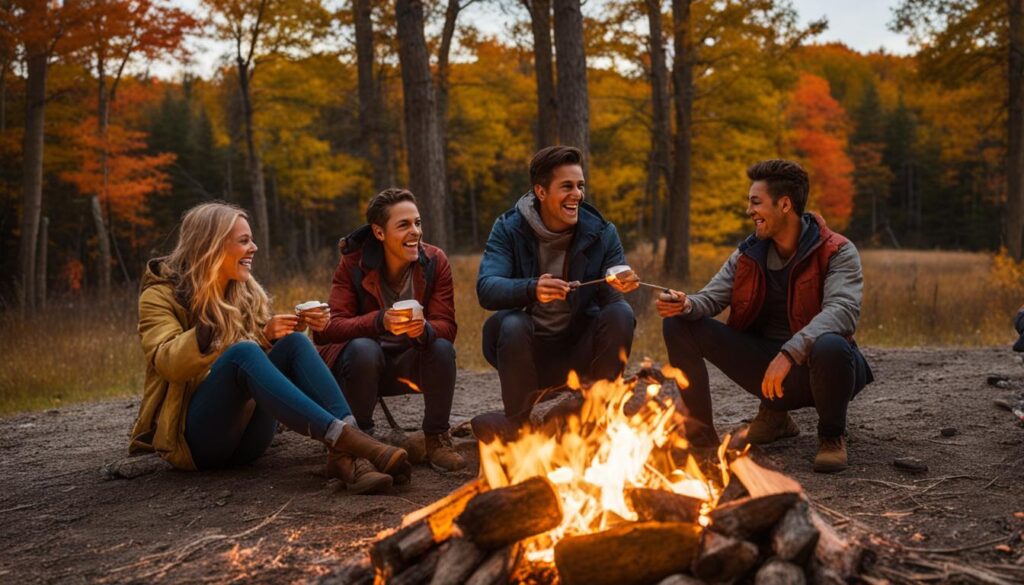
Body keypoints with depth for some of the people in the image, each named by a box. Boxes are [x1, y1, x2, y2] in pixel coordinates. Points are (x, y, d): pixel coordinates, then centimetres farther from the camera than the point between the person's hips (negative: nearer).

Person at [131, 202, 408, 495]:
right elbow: (167, 362, -20)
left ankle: (344, 455, -38)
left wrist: (295, 327, -7)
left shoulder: (246, 292, 14)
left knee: (295, 342, -19)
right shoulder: (161, 296, -3)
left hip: (249, 434, 5)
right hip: (192, 436, -5)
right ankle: (346, 438, -48)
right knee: (242, 352, -32)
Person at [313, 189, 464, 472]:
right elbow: (331, 327, -24)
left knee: (443, 348, -27)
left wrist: (424, 329, -40)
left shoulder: (435, 261, -8)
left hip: (409, 364, 2)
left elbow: (446, 326, -14)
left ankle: (436, 438, -11)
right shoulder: (353, 264, -14)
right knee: (363, 348, -35)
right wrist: (380, 321, -43)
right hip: (362, 364, -2)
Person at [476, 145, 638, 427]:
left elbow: (610, 295, -10)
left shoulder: (601, 232, -3)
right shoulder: (509, 228, -8)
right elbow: (485, 288, -24)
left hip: (578, 351, 2)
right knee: (512, 324, -33)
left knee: (620, 314, -23)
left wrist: (621, 287, -36)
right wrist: (532, 290, -45)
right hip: (527, 349, -2)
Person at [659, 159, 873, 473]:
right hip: (765, 364, 5)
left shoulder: (837, 253, -13)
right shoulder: (749, 254, 5)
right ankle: (702, 433, 1)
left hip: (810, 366, -5)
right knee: (678, 324, -8)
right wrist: (687, 305, -25)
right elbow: (712, 297, 0)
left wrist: (790, 352, -42)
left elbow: (843, 310, -29)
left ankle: (831, 436, -9)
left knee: (830, 347, -42)